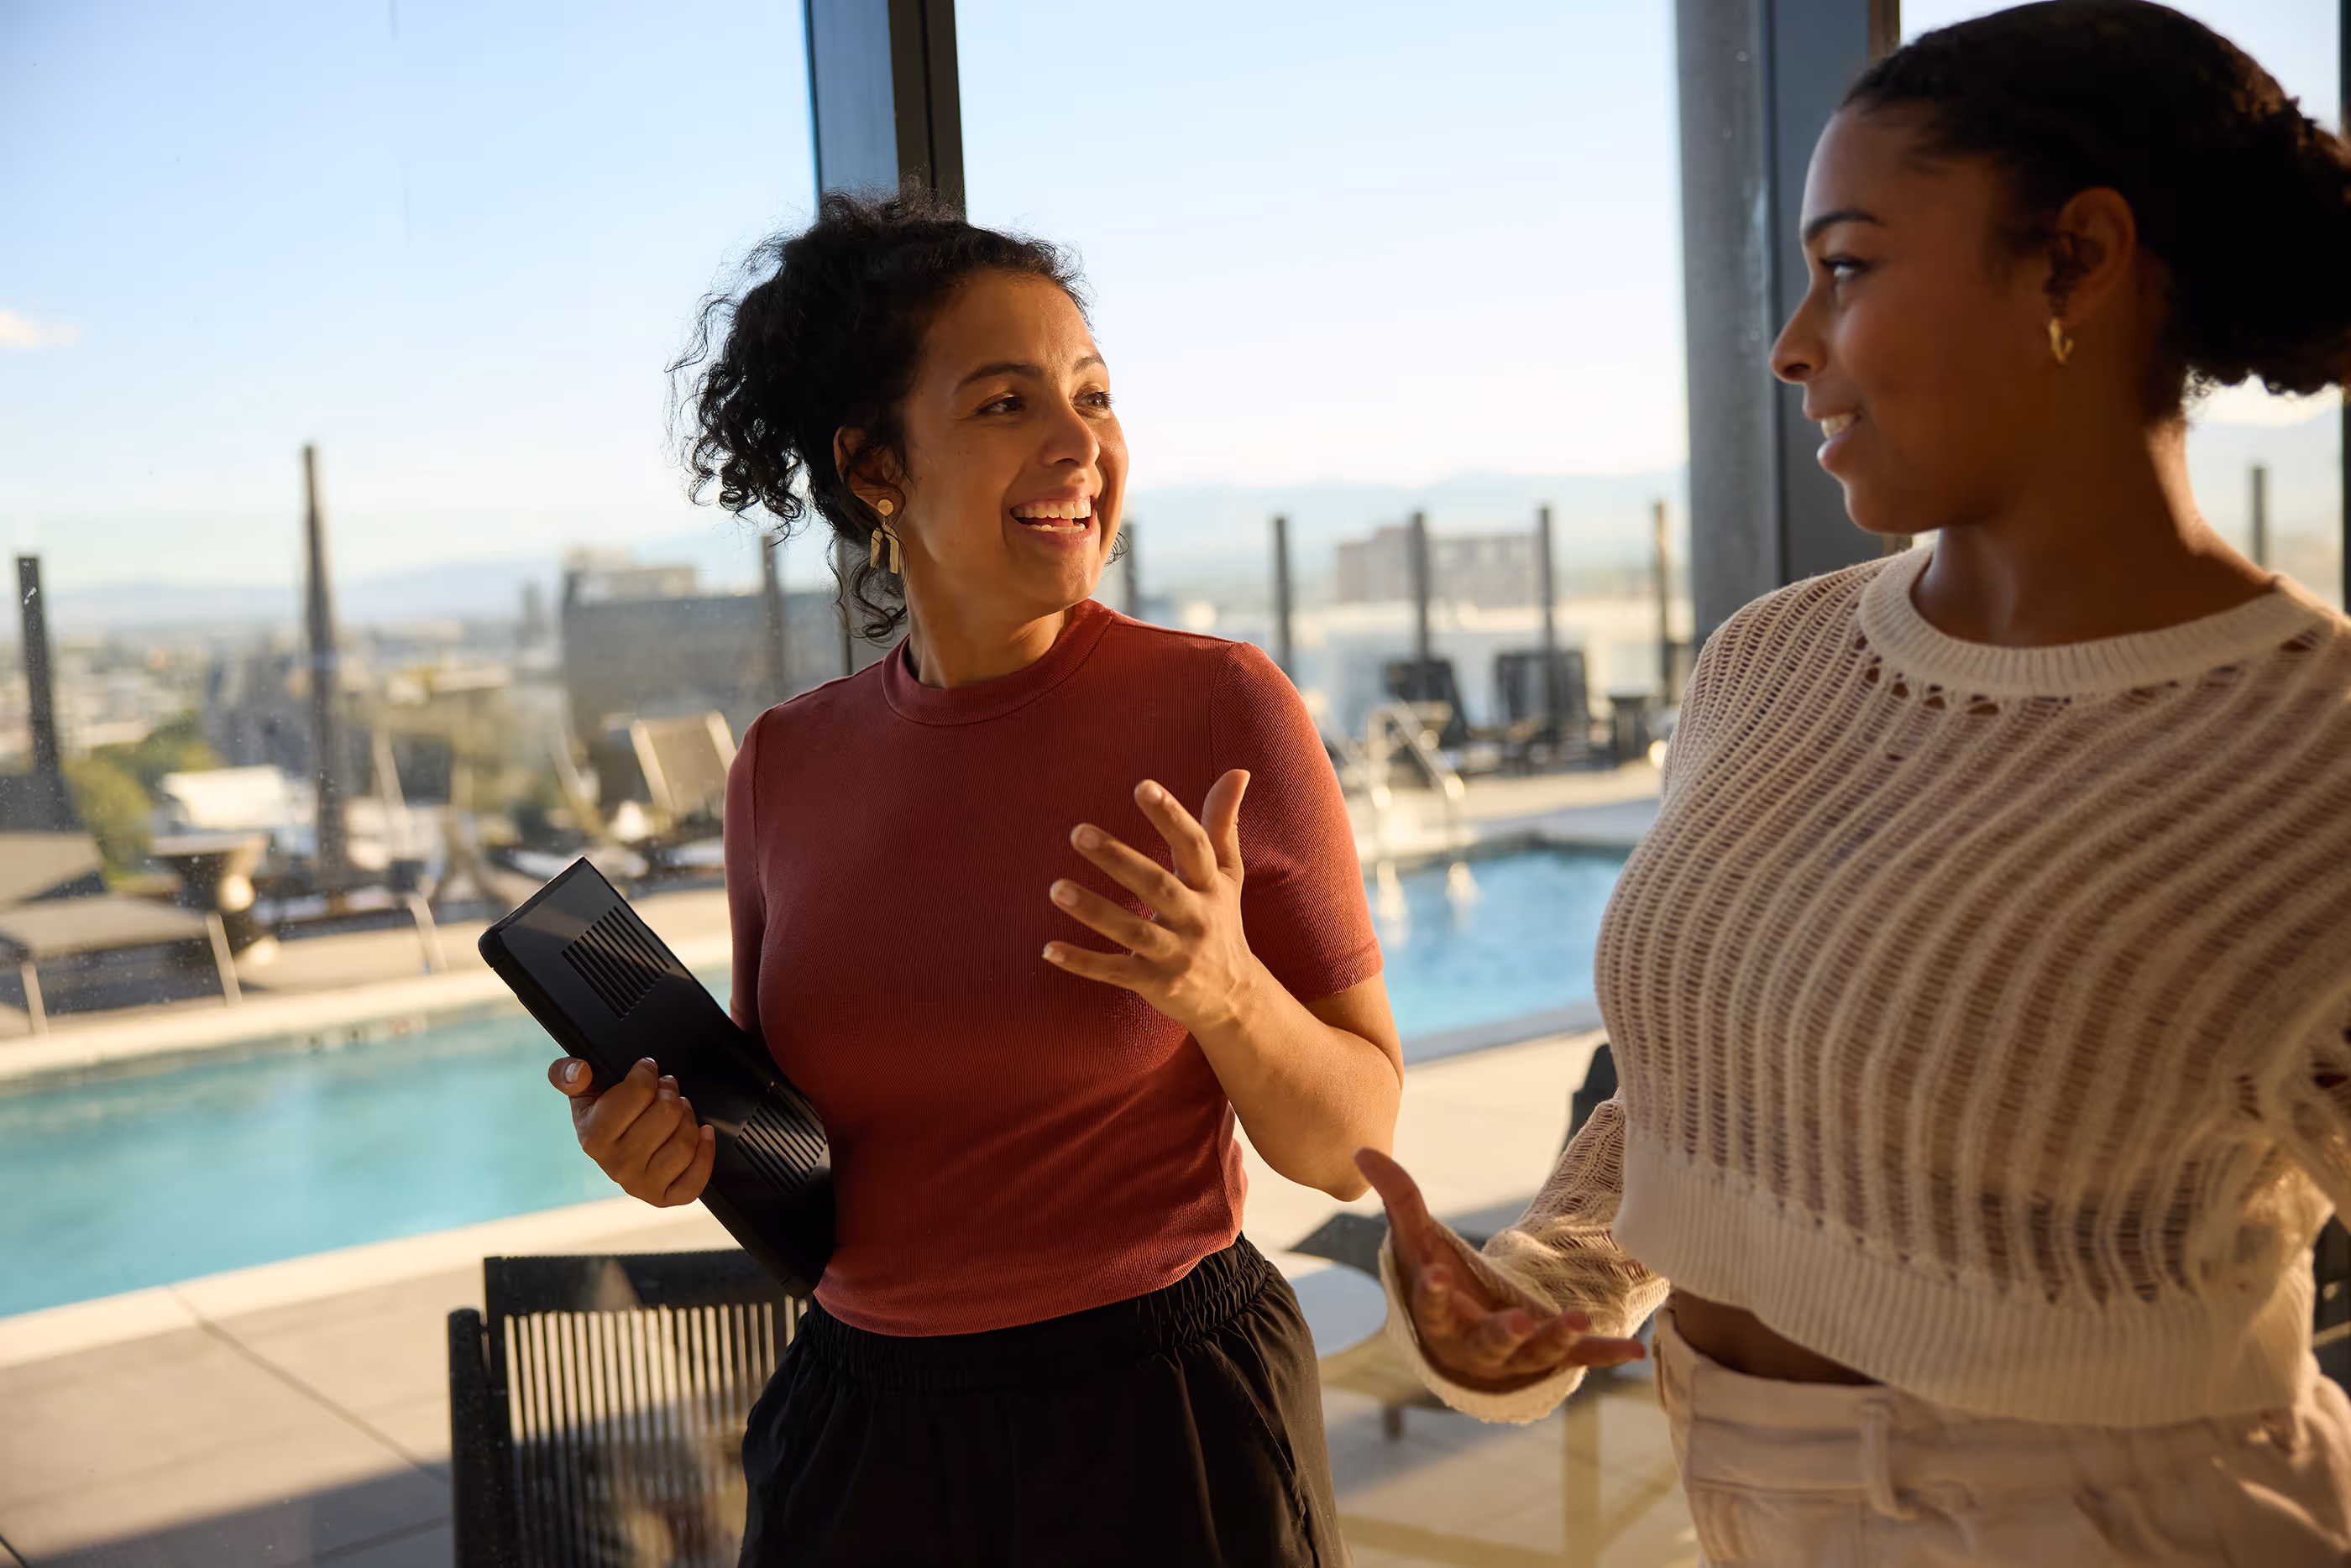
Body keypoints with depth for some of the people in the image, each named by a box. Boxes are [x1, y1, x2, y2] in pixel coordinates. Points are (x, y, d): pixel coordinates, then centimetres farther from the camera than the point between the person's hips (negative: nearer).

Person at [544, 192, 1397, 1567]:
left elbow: (1351, 1144, -7)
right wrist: (672, 1142, -10)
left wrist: (1222, 988, -25)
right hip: (862, 1442, 4)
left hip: (1164, 1441, -3)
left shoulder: (1226, 710, -12)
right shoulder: (786, 765, -1)